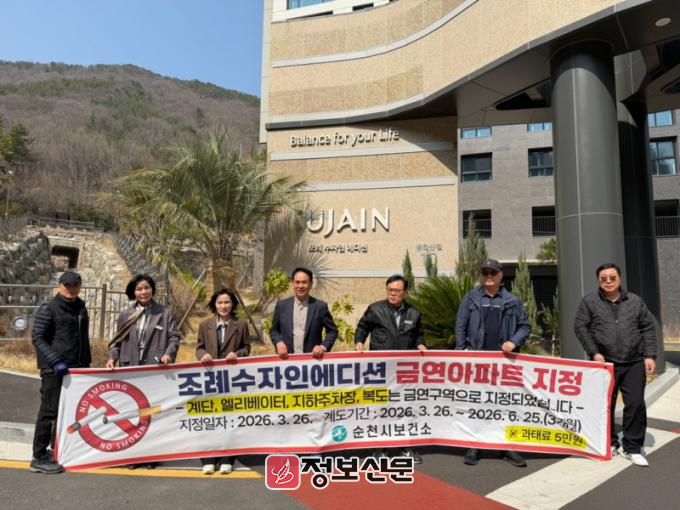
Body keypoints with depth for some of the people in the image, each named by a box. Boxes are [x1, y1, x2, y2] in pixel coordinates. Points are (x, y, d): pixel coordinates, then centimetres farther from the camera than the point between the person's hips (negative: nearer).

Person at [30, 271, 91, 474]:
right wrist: (55, 361, -20)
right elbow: (37, 337, -10)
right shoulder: (48, 309, -4)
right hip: (54, 370, -7)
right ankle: (39, 458, 7)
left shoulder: (81, 308, 16)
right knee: (49, 412, -3)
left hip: (77, 369, 7)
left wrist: (87, 363, 18)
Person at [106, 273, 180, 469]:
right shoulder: (125, 315, 13)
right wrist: (112, 357, -2)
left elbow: (174, 337, 2)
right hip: (130, 369, 3)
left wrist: (168, 353, -15)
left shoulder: (165, 313, 5)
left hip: (156, 369, -2)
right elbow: (118, 340, 14)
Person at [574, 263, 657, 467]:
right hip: (604, 363, -1)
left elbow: (648, 328, 8)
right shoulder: (589, 301, -1)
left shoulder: (635, 301, 7)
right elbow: (580, 327, -3)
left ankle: (633, 448, 15)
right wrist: (594, 353, -10)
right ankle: (610, 443, 26)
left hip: (634, 363, 2)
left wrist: (649, 355, 0)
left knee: (636, 404, 0)